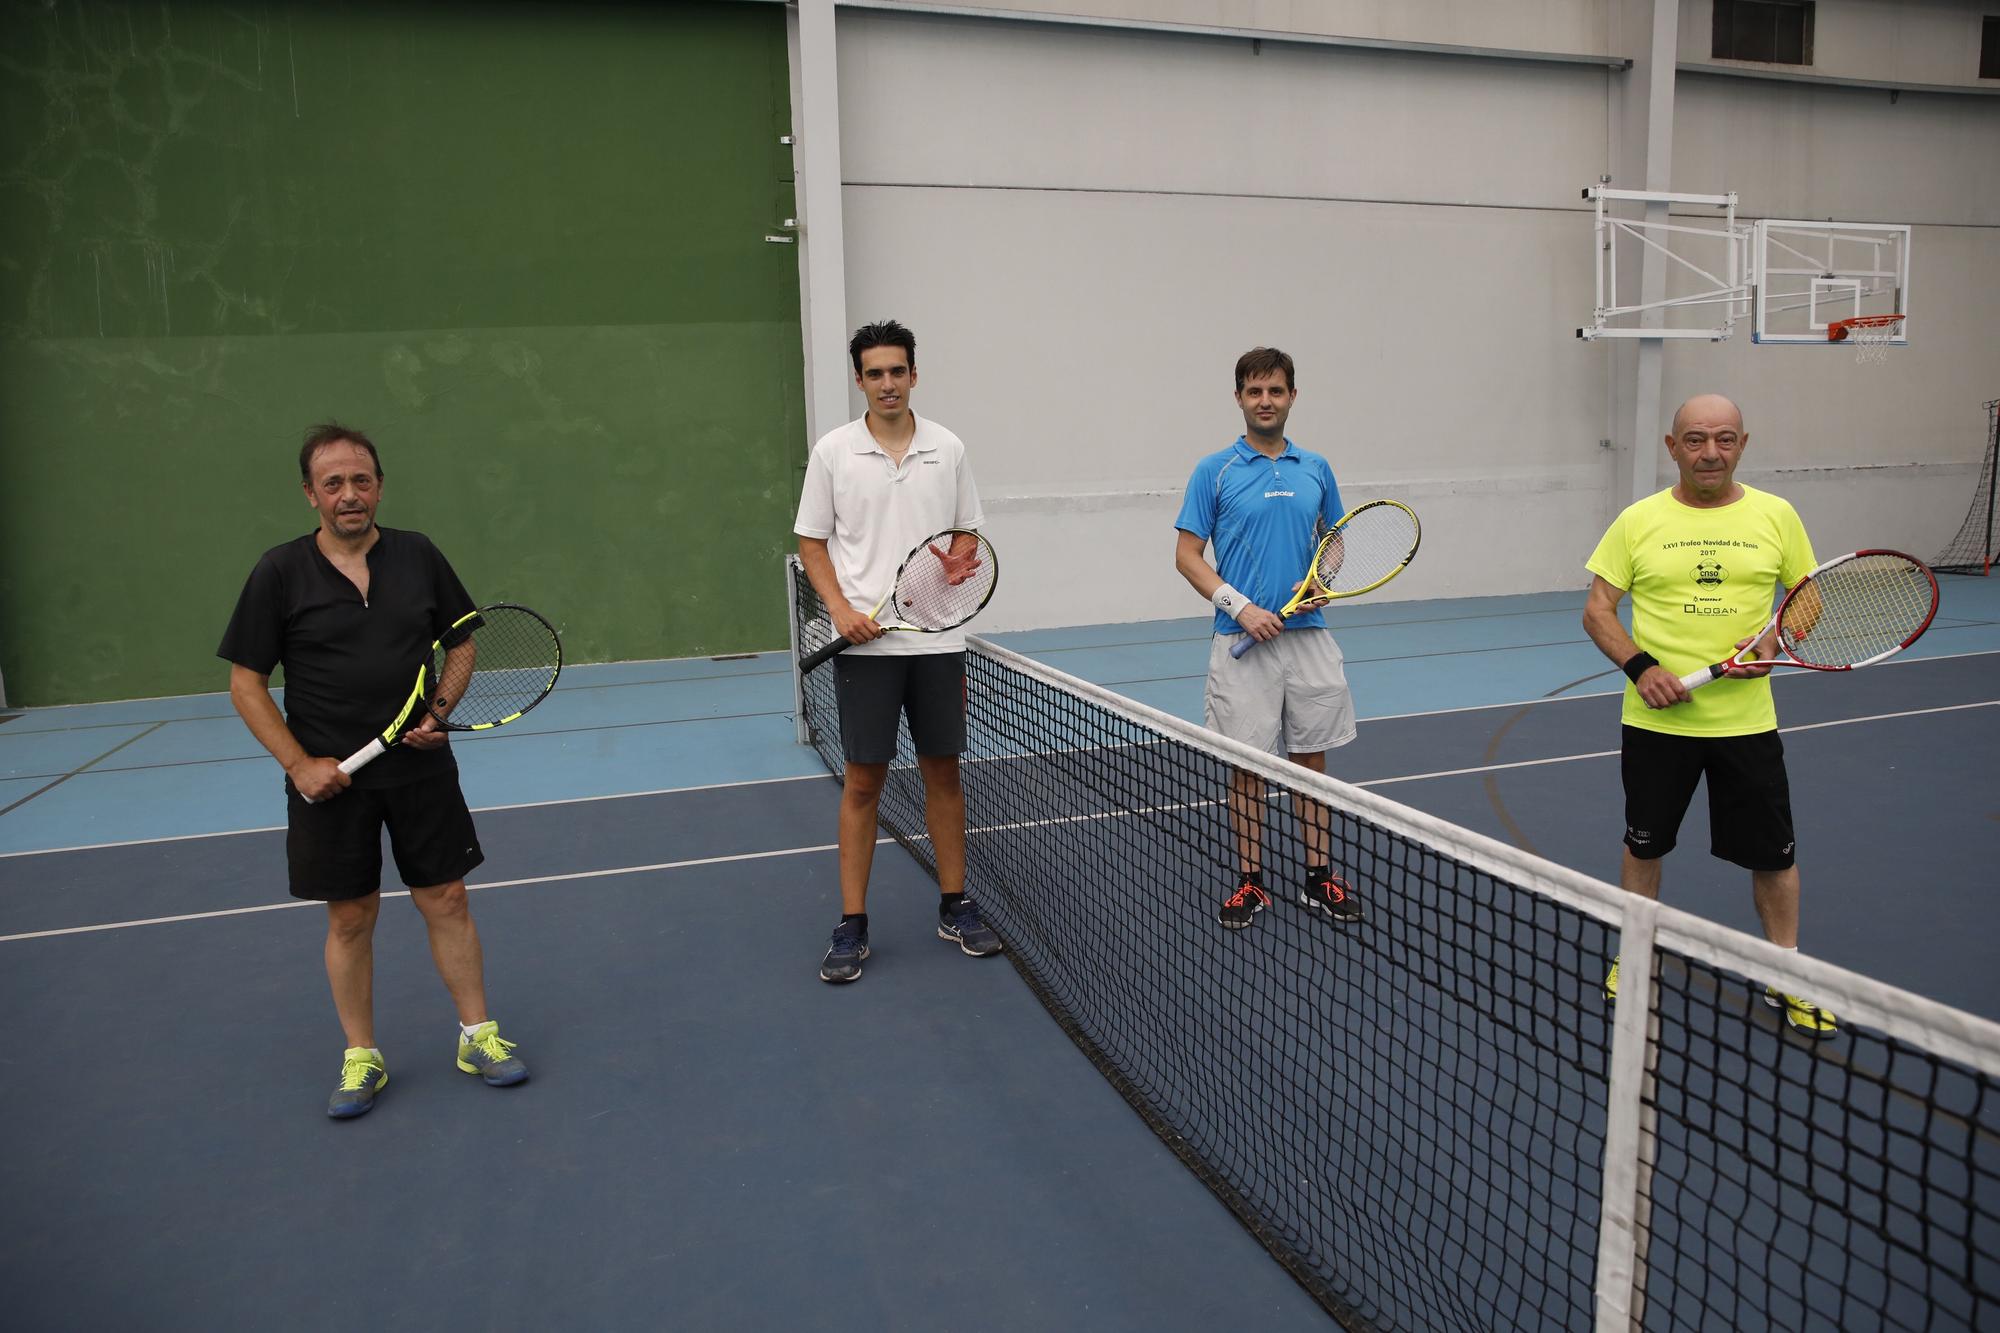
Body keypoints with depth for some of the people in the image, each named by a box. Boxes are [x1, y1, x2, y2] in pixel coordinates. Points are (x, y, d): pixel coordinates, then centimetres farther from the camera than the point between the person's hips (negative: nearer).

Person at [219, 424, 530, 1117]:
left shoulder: (418, 555, 1)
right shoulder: (280, 573, -5)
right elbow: (246, 682, -2)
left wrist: (439, 712, -5)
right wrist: (299, 764, -11)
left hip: (421, 769, 1)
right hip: (330, 780, -1)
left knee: (446, 902, 6)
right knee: (350, 918, 8)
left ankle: (477, 1036, 20)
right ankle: (361, 1058, 24)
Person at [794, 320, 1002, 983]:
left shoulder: (948, 449, 5)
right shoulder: (833, 450, 0)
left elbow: (967, 536, 13)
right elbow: (811, 541, 4)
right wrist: (841, 609, -10)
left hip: (938, 640, 2)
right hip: (865, 643, -2)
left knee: (943, 772, 10)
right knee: (862, 781, 2)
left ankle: (954, 907, 24)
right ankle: (852, 926, 13)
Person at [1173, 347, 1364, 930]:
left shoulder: (1316, 469, 10)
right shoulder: (1215, 472, -1)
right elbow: (1187, 555, -3)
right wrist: (1240, 606, -14)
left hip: (1309, 637, 3)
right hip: (1243, 641, -3)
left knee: (1311, 758, 9)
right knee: (1246, 763, 3)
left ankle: (1319, 876, 21)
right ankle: (1250, 880, 15)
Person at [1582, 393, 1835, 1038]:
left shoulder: (1776, 516, 2)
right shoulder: (1638, 521, -2)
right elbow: (1596, 610, -1)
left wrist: (1775, 641, -12)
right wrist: (1640, 667, -16)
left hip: (1747, 719, 1)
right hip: (1656, 720, -1)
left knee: (1773, 854, 8)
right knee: (1644, 844, 13)